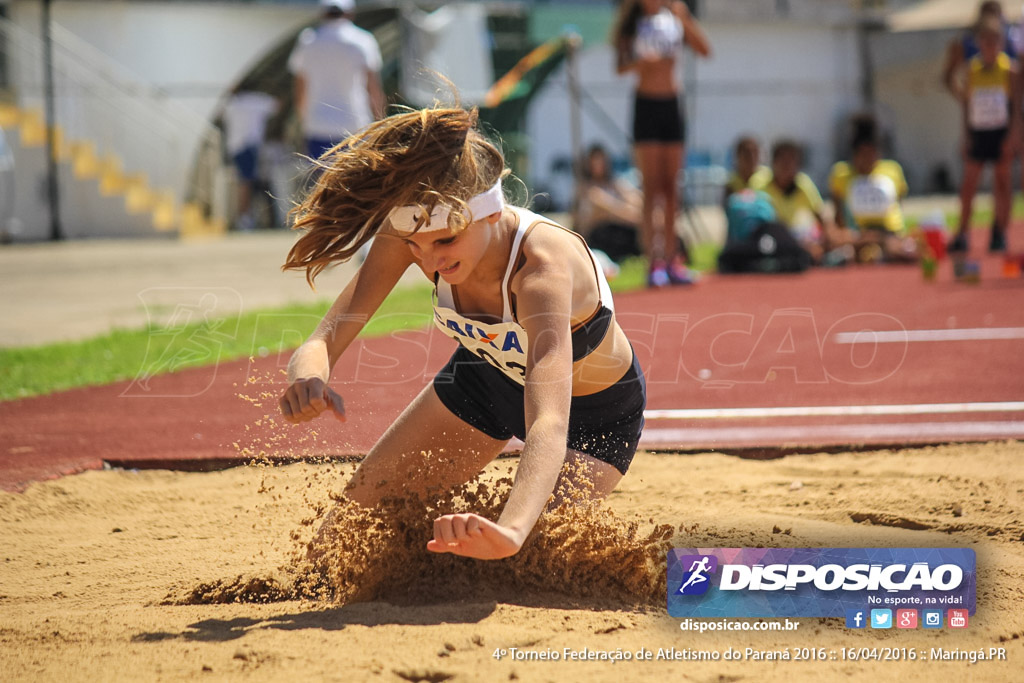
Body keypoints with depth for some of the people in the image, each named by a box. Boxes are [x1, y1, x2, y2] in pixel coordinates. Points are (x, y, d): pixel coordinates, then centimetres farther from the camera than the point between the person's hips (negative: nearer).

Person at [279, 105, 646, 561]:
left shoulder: (543, 264, -45)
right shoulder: (414, 234, -29)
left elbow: (549, 423, -57)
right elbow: (326, 338, -28)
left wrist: (511, 531, -76)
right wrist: (307, 378, -54)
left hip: (595, 414, -5)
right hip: (488, 371, 5)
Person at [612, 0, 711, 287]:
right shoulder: (631, 24, -1)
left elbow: (705, 50, -5)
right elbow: (620, 67, -7)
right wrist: (640, 63, -27)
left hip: (672, 105, 3)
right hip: (646, 105, -3)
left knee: (671, 188, 5)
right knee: (651, 187, -6)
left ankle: (671, 258, 9)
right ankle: (654, 260, -8)